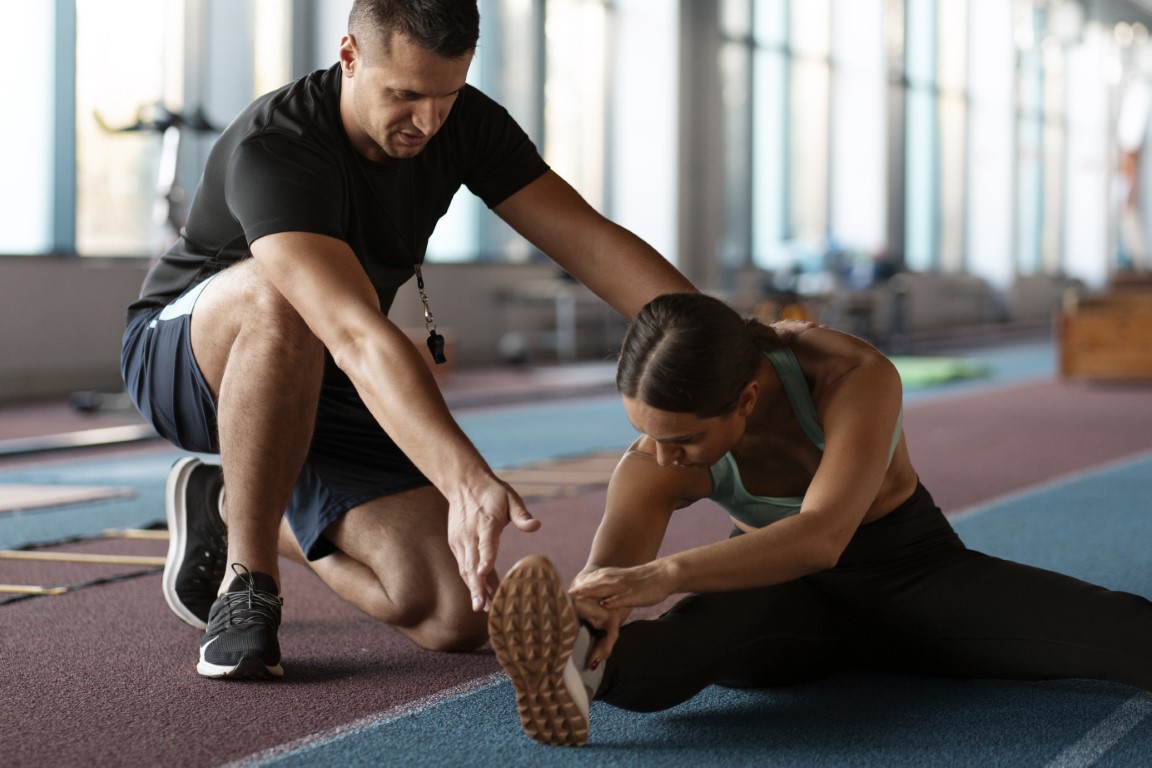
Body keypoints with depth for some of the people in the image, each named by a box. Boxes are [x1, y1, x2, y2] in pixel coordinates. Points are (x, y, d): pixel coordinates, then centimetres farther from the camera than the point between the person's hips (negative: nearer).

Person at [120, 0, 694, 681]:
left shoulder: (463, 124, -13)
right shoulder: (271, 151, -33)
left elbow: (594, 243, -15)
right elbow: (357, 336, -47)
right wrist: (468, 482, -59)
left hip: (321, 395, 6)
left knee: (457, 617, -12)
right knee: (283, 298, -42)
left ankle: (231, 508, 13)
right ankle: (245, 583, -24)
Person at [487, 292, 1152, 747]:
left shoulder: (857, 376, -31)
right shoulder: (655, 463, -22)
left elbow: (823, 535, -46)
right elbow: (612, 565, -37)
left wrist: (666, 575, -61)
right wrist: (594, 608, -65)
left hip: (915, 574, 1)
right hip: (790, 598, -1)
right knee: (705, 627, -41)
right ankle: (573, 670, -73)